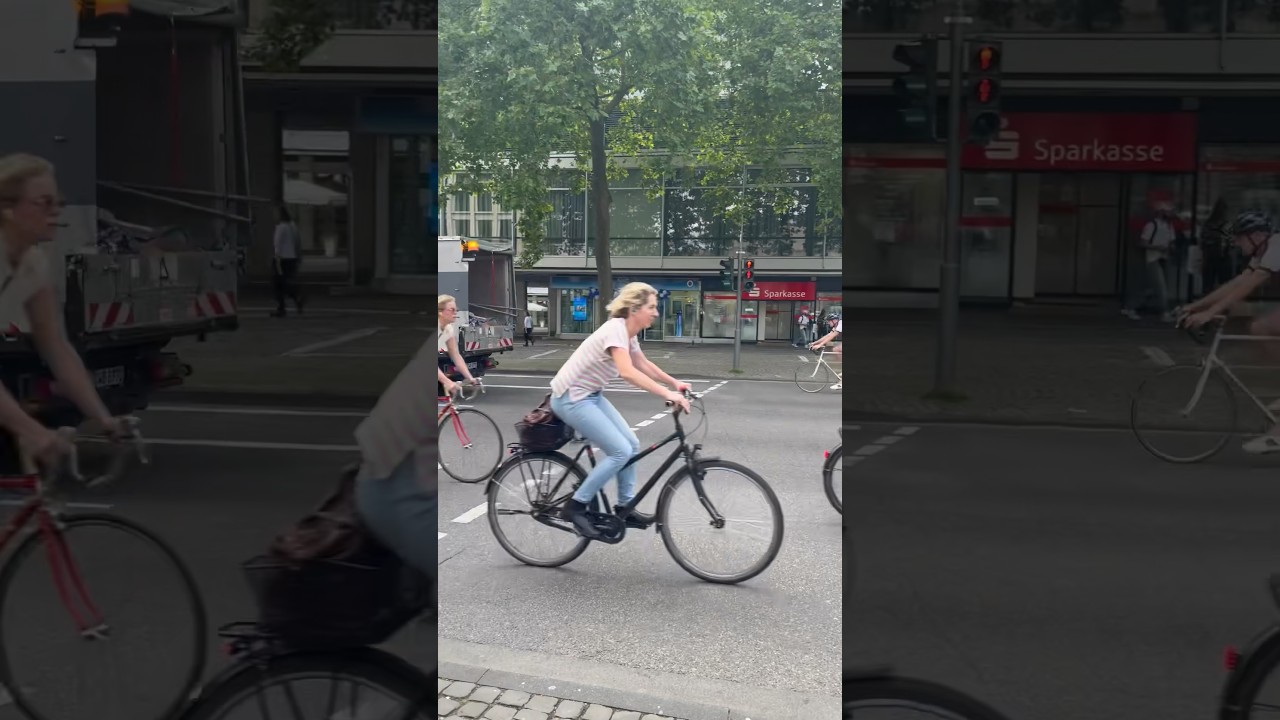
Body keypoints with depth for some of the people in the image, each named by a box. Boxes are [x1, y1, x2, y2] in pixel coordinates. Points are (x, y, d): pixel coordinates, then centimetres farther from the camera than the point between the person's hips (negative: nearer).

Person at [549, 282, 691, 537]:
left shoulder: (629, 333, 5)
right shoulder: (615, 329, -24)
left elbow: (644, 365, 22)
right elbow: (628, 372, -38)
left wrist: (675, 383, 13)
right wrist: (667, 394, -40)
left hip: (590, 395, 9)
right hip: (571, 398, -9)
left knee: (631, 445, 6)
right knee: (620, 451, -13)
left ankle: (624, 509, 17)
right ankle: (575, 507, -4)